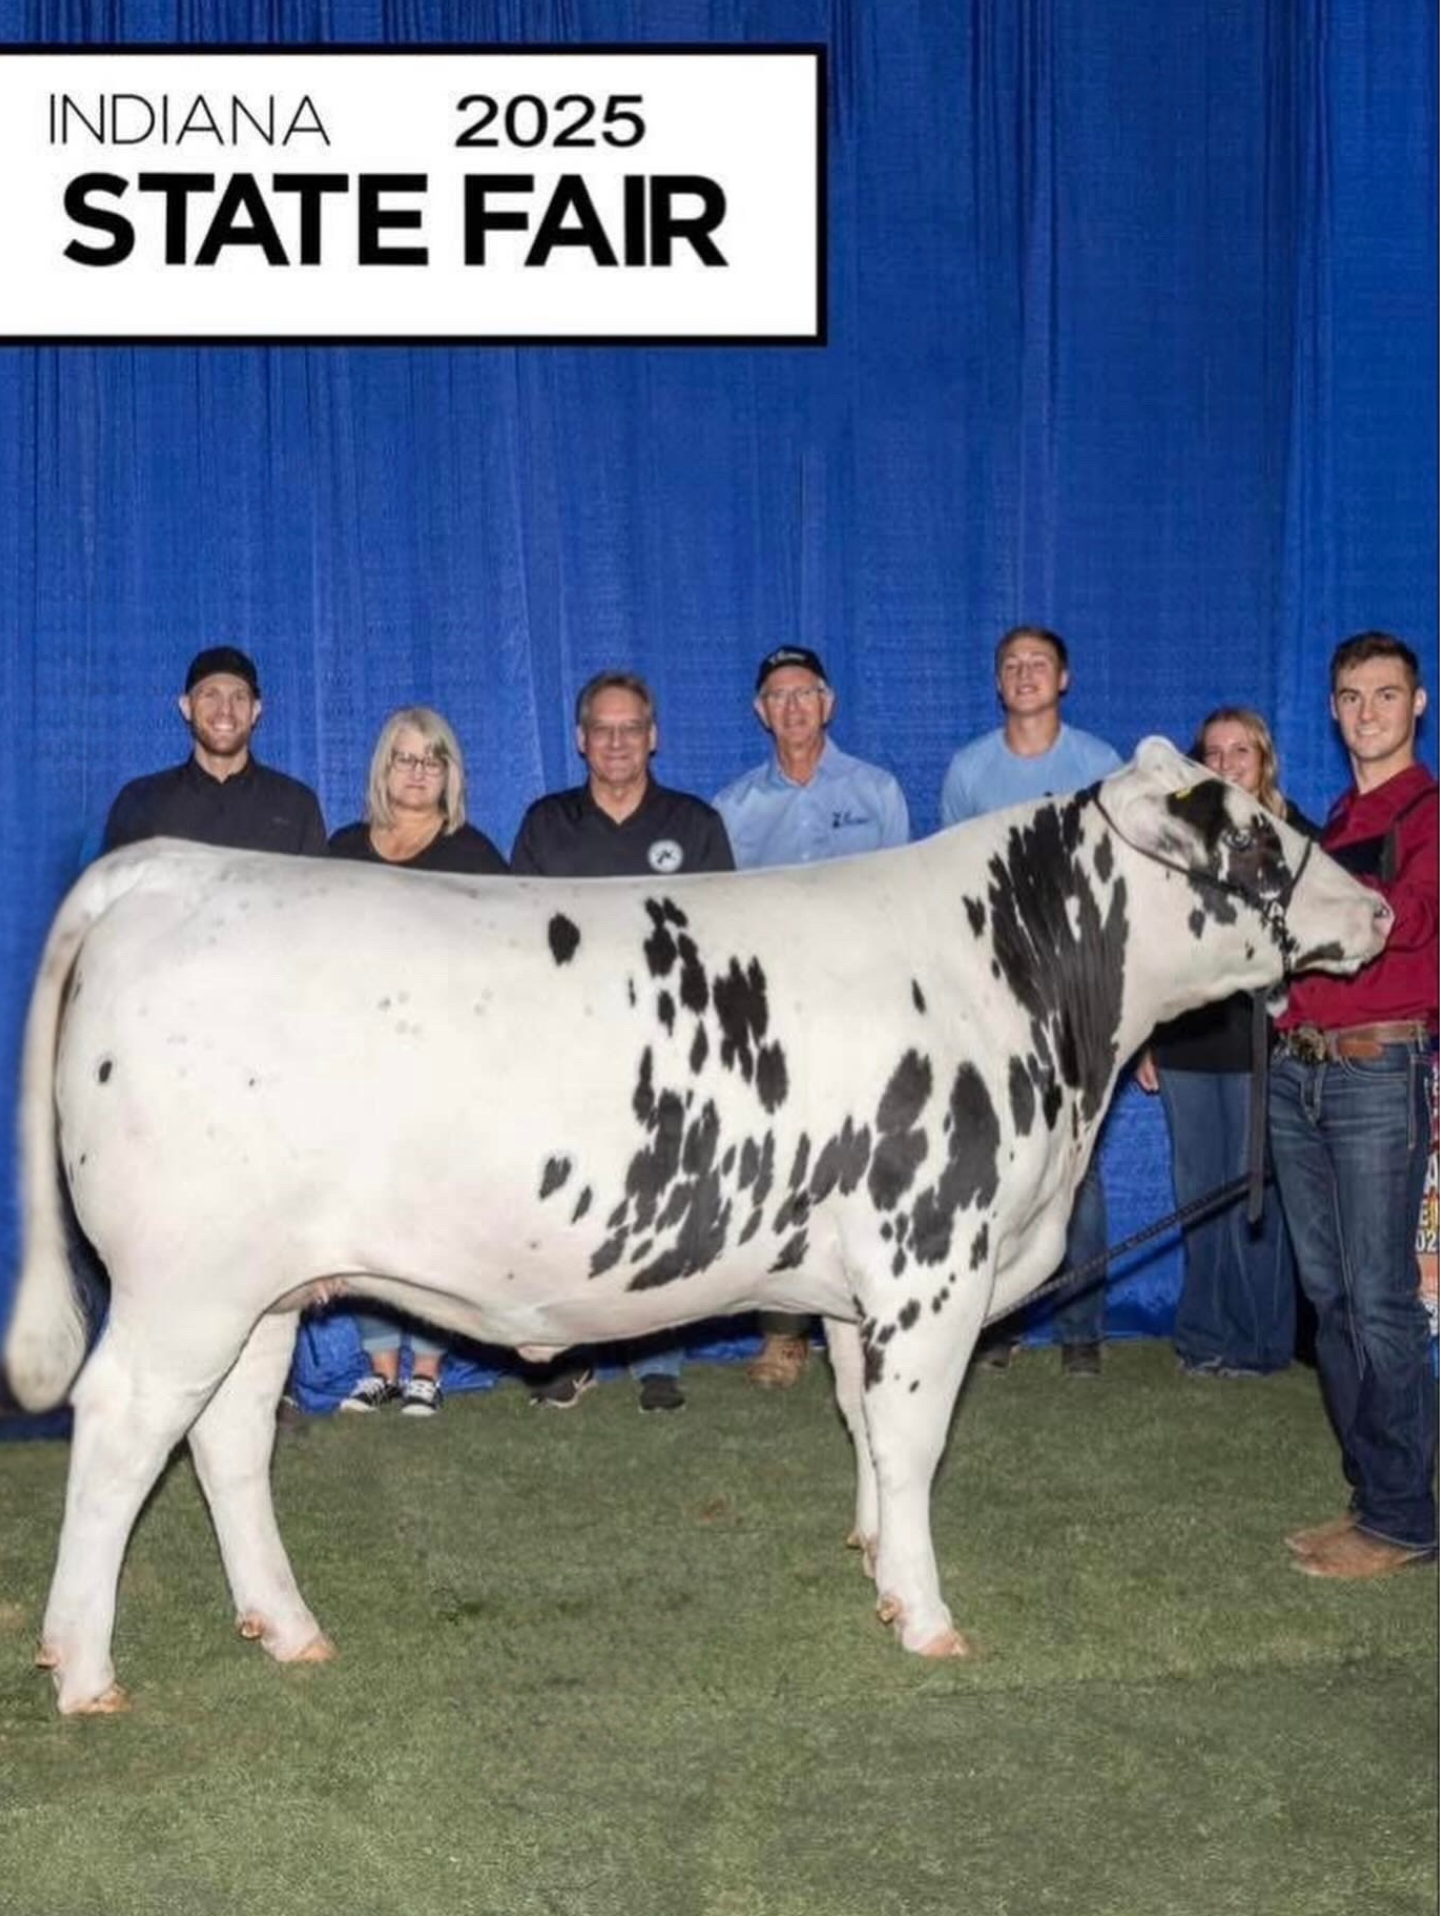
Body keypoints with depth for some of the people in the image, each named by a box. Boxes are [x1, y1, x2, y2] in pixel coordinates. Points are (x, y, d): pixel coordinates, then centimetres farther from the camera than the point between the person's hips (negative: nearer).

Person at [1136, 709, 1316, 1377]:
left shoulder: (1295, 839, 1)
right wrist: (1143, 1041, 8)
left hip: (1260, 1046, -3)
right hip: (1185, 1045, 3)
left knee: (1253, 1196, 0)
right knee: (1198, 1194, 9)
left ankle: (1258, 1342, 13)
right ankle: (1204, 1337, 20)